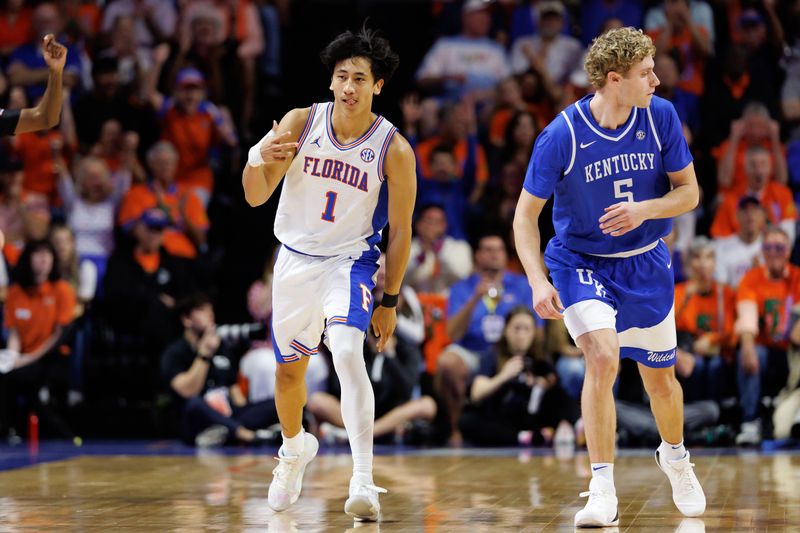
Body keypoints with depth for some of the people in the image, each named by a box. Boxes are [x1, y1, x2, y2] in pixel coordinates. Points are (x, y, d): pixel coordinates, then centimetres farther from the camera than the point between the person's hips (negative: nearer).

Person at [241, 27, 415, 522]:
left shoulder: (395, 150, -14)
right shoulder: (301, 123, -9)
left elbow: (400, 230, -5)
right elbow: (256, 197, -9)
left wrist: (390, 301, -2)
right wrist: (257, 160, -31)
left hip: (351, 260, -3)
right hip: (296, 258, 3)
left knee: (348, 353, -28)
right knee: (290, 369, 16)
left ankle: (364, 481, -31)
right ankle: (296, 448, 48)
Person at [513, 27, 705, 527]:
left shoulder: (661, 117, -12)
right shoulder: (562, 135, -21)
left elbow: (690, 192, -3)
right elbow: (526, 214, -12)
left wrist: (645, 210, -23)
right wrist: (538, 281, -23)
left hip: (645, 263, 3)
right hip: (582, 262, -3)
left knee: (660, 376, 14)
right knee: (603, 358, -25)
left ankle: (675, 456, 46)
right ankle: (603, 493, -19)